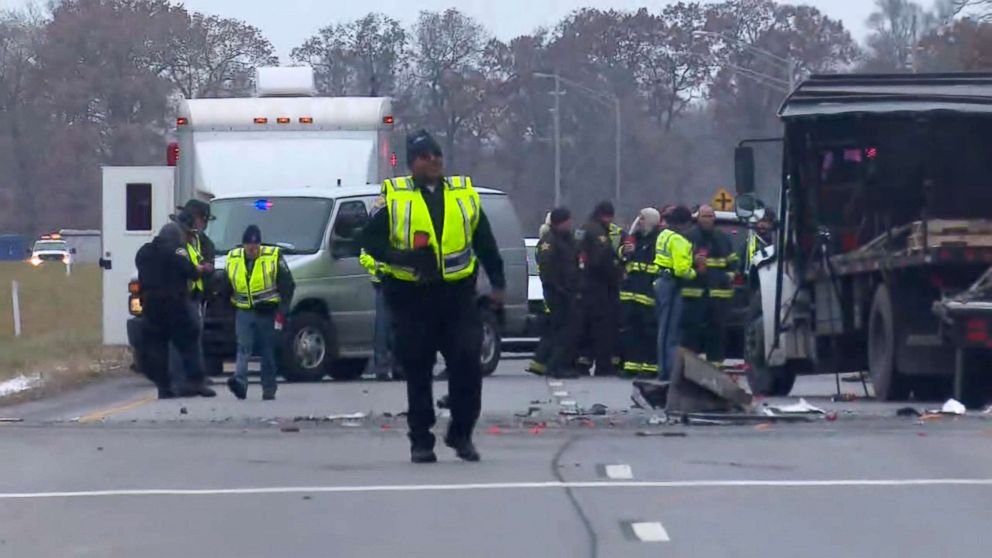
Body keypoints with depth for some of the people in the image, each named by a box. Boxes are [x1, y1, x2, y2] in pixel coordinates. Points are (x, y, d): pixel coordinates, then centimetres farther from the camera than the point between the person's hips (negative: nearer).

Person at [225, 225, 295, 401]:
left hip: (267, 312, -2)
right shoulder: (233, 258, 4)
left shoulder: (273, 257, -6)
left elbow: (287, 286, -3)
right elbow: (227, 287, 17)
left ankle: (269, 389, 11)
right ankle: (240, 382, -28)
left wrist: (281, 312, -10)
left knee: (268, 352, 4)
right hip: (244, 312, 2)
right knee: (243, 348, -14)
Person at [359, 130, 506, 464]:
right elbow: (370, 239, -1)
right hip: (412, 297, -2)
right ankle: (421, 441, 11)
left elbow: (485, 242, 18)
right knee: (418, 372, 2)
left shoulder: (464, 194, 11)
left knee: (467, 365, -5)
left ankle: (462, 434, 10)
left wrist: (497, 282, 12)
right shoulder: (394, 197, 2)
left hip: (458, 296, 2)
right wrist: (402, 258, -17)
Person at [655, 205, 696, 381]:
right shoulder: (678, 240, -16)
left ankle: (663, 369, 18)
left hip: (662, 281, 10)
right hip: (672, 285, -10)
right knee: (670, 329, -7)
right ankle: (669, 370, -7)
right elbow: (681, 269, -23)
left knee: (665, 327, 14)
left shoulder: (663, 236, 15)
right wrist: (693, 273, -4)